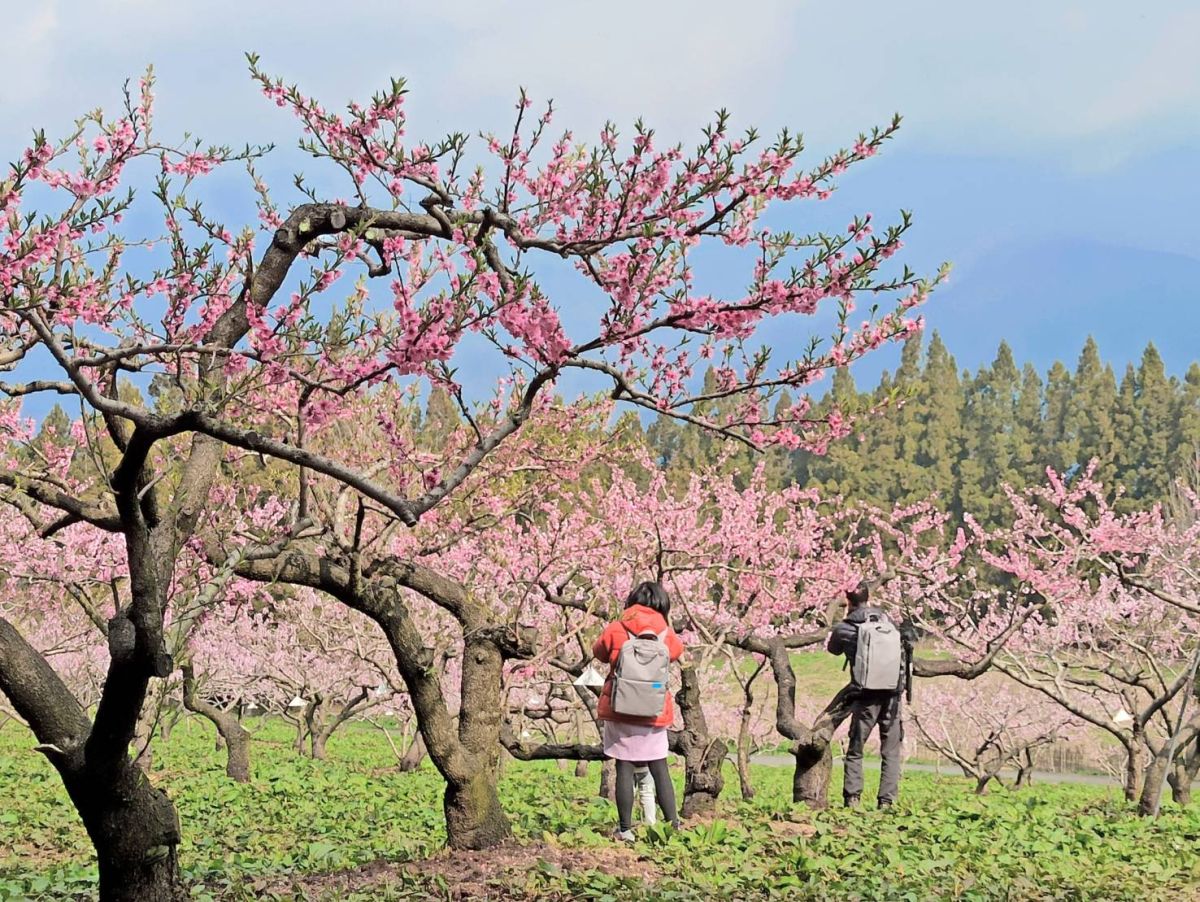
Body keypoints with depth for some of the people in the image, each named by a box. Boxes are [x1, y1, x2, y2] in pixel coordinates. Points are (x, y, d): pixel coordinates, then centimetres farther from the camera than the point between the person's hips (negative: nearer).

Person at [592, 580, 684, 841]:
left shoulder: (616, 630, -5)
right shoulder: (666, 633, 0)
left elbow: (598, 652, 12)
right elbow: (677, 651, 20)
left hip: (620, 710, -2)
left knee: (624, 769, 1)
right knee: (660, 769, 9)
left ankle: (625, 829, 1)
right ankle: (674, 825, 8)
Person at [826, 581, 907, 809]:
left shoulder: (843, 629, -2)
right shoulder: (884, 618, 4)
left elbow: (833, 649, 19)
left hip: (866, 697, -2)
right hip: (892, 694, 2)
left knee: (855, 751, 11)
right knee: (891, 752, 8)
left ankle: (852, 798, 3)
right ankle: (886, 801, 2)